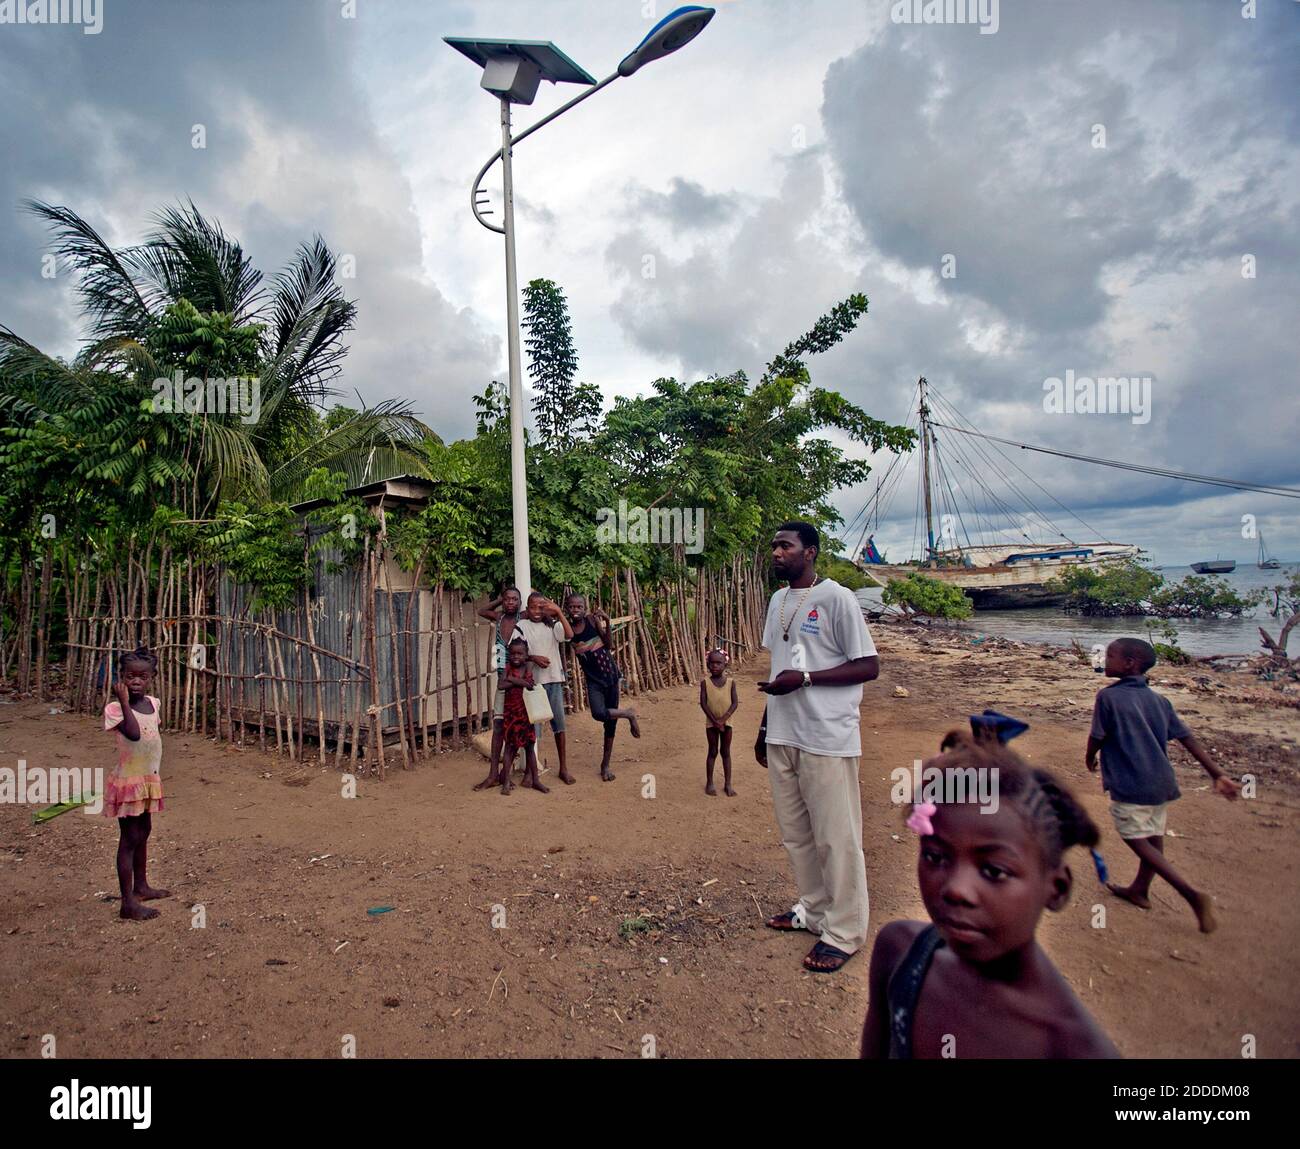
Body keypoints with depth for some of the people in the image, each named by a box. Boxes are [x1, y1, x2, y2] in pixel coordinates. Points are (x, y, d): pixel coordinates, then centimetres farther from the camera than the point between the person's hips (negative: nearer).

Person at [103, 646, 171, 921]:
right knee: (129, 838, -2)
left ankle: (141, 887, 33)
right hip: (128, 780, -7)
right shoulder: (115, 708, -17)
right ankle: (128, 903, 5)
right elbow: (133, 733, -34)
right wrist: (124, 701, -31)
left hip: (149, 779, 7)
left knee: (143, 832, 18)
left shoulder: (152, 703, 3)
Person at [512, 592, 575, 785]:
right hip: (533, 680, -2)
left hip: (554, 679, 2)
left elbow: (569, 634, -13)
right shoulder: (520, 626, -1)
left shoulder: (552, 624, 4)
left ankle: (564, 768, 19)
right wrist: (533, 657, -20)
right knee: (533, 724, 2)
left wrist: (558, 612, -18)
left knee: (559, 722, 8)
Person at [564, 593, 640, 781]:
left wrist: (607, 622, -15)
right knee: (599, 713, -27)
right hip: (593, 679, 0)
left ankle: (606, 764, 24)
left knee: (611, 721, 8)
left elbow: (609, 645, -2)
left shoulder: (592, 619, -5)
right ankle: (628, 713, 3)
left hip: (609, 672, 1)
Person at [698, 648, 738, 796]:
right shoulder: (705, 682, -7)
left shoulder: (730, 682, -5)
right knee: (712, 752, 8)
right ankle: (709, 783, 19)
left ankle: (727, 784, 18)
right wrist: (715, 720, -14)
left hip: (726, 722, 1)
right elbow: (703, 703, -9)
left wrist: (723, 718, -18)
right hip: (711, 722, -1)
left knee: (726, 752, 9)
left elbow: (735, 703, -7)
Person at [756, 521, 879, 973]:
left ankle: (844, 931, 19)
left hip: (827, 739, -7)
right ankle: (813, 910, 34)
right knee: (795, 832, 16)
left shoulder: (836, 598, -10)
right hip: (782, 737, 7)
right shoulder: (777, 601, 12)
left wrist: (805, 678, -20)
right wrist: (765, 727, 19)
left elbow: (868, 666, -11)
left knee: (835, 838, 4)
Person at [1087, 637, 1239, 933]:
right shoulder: (1159, 700, 8)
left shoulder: (1108, 696, -12)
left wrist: (1090, 758, 12)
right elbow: (1189, 739, 6)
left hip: (1129, 785, -8)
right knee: (1153, 839, 18)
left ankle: (1192, 893, -9)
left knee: (1137, 840, 1)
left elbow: (1096, 738, -8)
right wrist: (1217, 775, 8)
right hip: (1162, 782, 8)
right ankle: (1140, 890, 34)